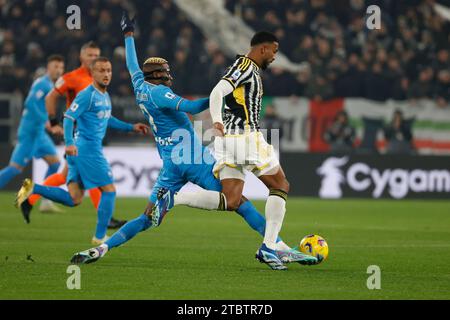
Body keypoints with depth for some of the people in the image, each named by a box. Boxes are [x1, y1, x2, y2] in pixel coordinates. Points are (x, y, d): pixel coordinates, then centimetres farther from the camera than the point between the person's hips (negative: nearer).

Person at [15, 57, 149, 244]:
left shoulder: (105, 96, 16)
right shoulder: (87, 95, -12)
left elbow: (107, 120, 32)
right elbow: (68, 118, -19)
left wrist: (131, 128, 29)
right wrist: (69, 143, -32)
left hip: (80, 151, 9)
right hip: (88, 150, -9)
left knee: (73, 199, 6)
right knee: (109, 190, -3)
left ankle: (33, 188, 2)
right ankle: (100, 237, 3)